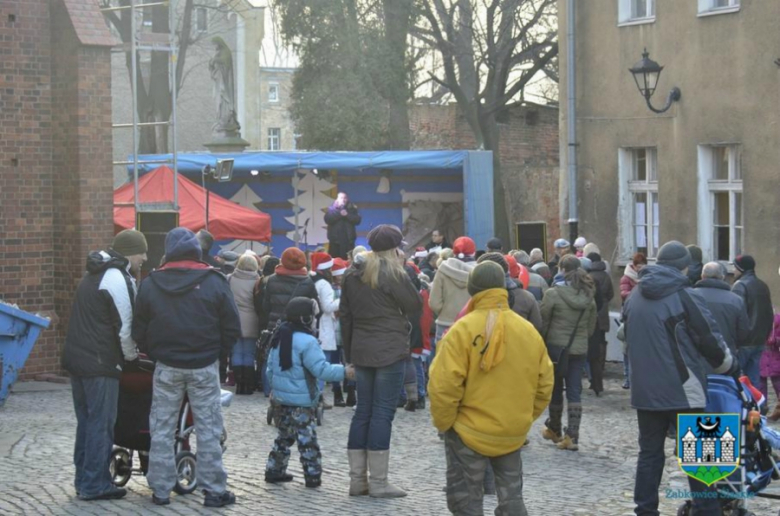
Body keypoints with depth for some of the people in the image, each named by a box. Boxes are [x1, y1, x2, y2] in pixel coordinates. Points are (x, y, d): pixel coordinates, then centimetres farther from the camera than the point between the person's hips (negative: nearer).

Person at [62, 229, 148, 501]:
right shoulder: (118, 279, -14)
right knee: (101, 424, -3)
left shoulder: (95, 274, 18)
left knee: (87, 421, 15)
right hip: (99, 364, -9)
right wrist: (131, 356, 3)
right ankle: (94, 485, -1)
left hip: (77, 357, 10)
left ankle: (84, 479, 20)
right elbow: (124, 327, -14)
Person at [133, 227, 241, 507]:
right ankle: (213, 489, 6)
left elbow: (139, 330, 4)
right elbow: (232, 327, -4)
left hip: (166, 366, 1)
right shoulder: (214, 282, -7)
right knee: (208, 428, 4)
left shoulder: (150, 284, -1)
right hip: (204, 366, -1)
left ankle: (160, 489, 11)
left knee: (162, 428, 9)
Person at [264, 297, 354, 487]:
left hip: (280, 398, 8)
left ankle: (274, 470, 20)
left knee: (284, 436, 18)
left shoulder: (279, 338, 9)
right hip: (300, 401, -8)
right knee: (307, 438, -2)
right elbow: (321, 369, -21)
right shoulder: (307, 342, -18)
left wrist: (274, 387, 26)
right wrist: (344, 372, -14)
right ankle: (313, 475, 0)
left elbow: (271, 367, 16)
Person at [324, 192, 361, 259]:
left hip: (348, 240, 1)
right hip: (335, 239, -1)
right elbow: (328, 220, -9)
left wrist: (347, 215, -13)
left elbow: (357, 220, -1)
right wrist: (339, 213, -15)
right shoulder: (332, 209, 6)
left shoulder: (352, 209, 10)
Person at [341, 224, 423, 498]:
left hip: (361, 351, 7)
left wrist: (349, 352, 17)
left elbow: (345, 316, 13)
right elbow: (416, 307, -4)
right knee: (383, 412, -4)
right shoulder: (392, 274, -10)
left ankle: (357, 479, 13)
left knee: (363, 411, 11)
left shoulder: (353, 275, 11)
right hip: (389, 352, -7)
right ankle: (378, 482, -4)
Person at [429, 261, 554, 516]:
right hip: (513, 434, 5)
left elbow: (444, 386, -19)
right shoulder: (529, 330, 1)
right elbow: (544, 385, 6)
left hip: (469, 433, -5)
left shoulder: (463, 329, -15)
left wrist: (443, 423, -4)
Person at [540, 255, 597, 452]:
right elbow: (591, 325, 7)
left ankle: (554, 430, 28)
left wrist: (542, 343, 6)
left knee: (555, 390, 12)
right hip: (579, 349, 3)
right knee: (575, 392, 4)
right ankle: (572, 436, -4)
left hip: (556, 347, -3)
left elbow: (543, 322, -9)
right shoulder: (588, 296, 0)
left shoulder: (553, 294, -14)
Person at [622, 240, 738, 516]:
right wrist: (730, 366, 9)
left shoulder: (635, 297, 9)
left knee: (649, 453, 11)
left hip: (645, 390, 6)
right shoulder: (685, 296, -11)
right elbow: (711, 339, -8)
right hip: (683, 390, -5)